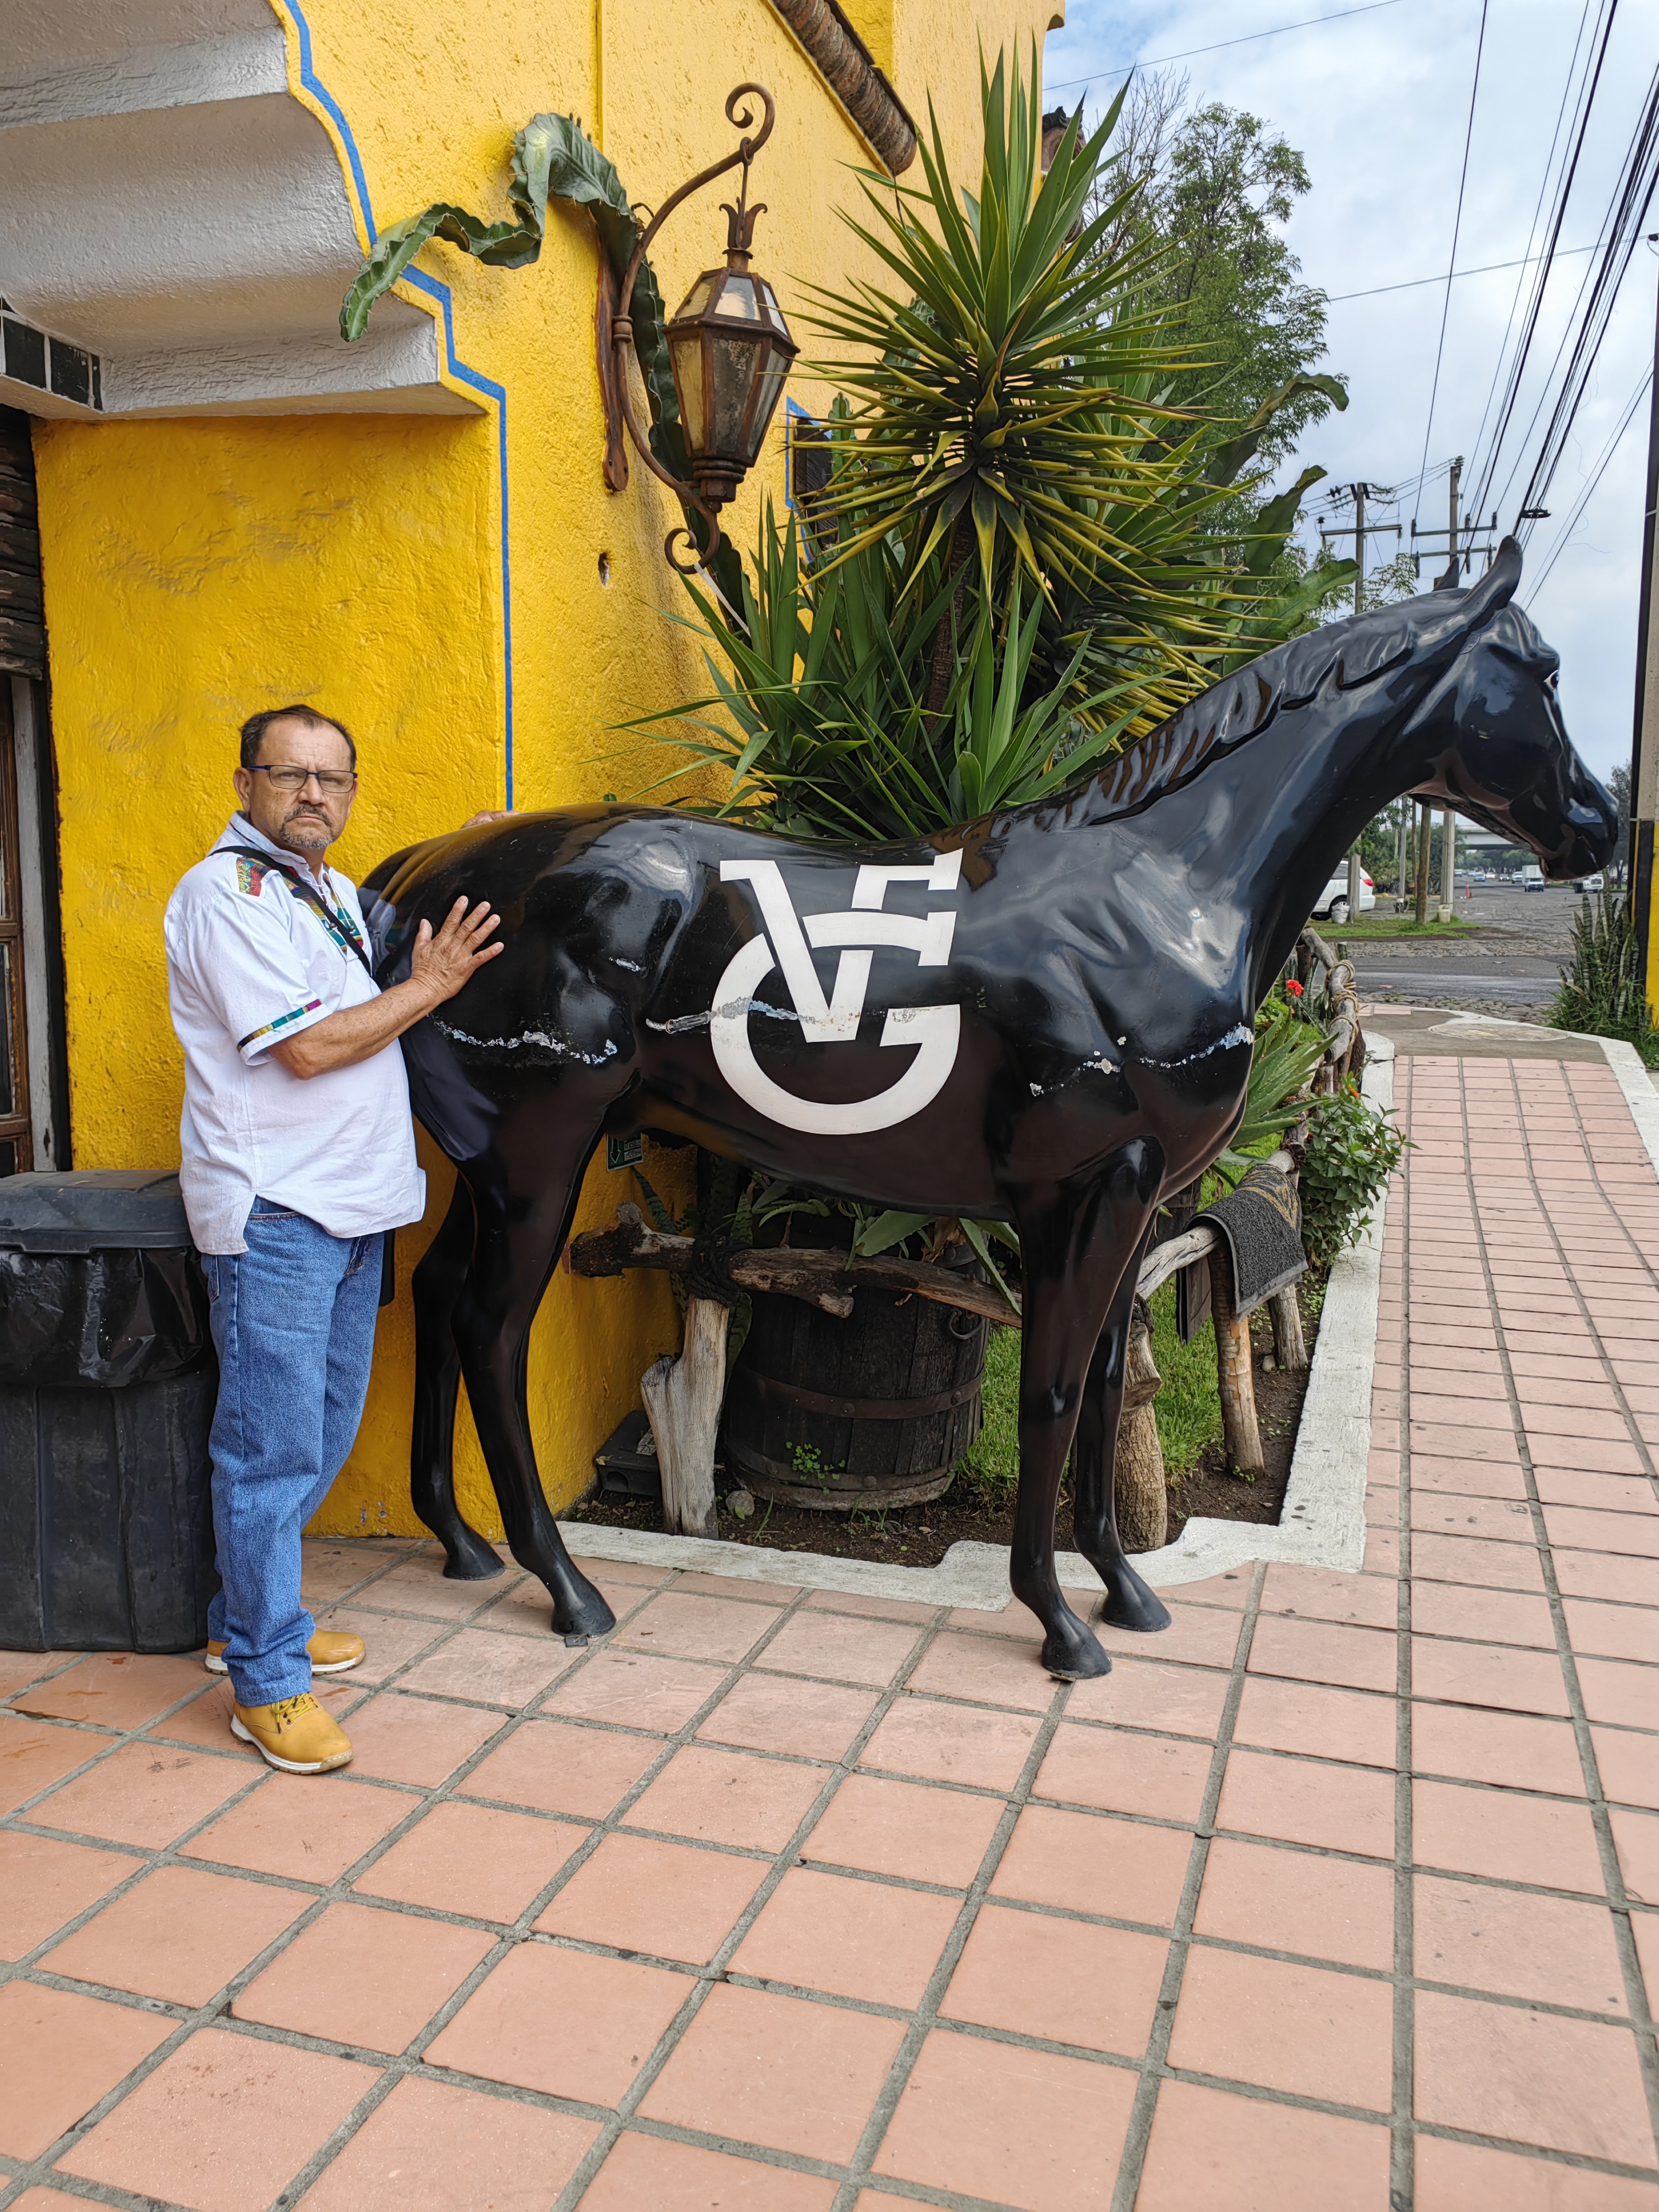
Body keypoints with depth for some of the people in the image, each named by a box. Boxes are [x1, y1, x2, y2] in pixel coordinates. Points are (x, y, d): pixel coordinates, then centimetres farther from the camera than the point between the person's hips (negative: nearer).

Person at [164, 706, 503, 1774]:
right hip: (274, 1214, -9)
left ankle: (248, 1619, 32)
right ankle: (267, 1682, 8)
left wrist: (468, 860, 24)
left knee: (324, 1435, 16)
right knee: (274, 1449, -3)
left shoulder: (332, 893, 17)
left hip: (355, 1206, 9)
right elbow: (307, 1046, -18)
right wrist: (429, 985, -8)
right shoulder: (225, 894, -11)